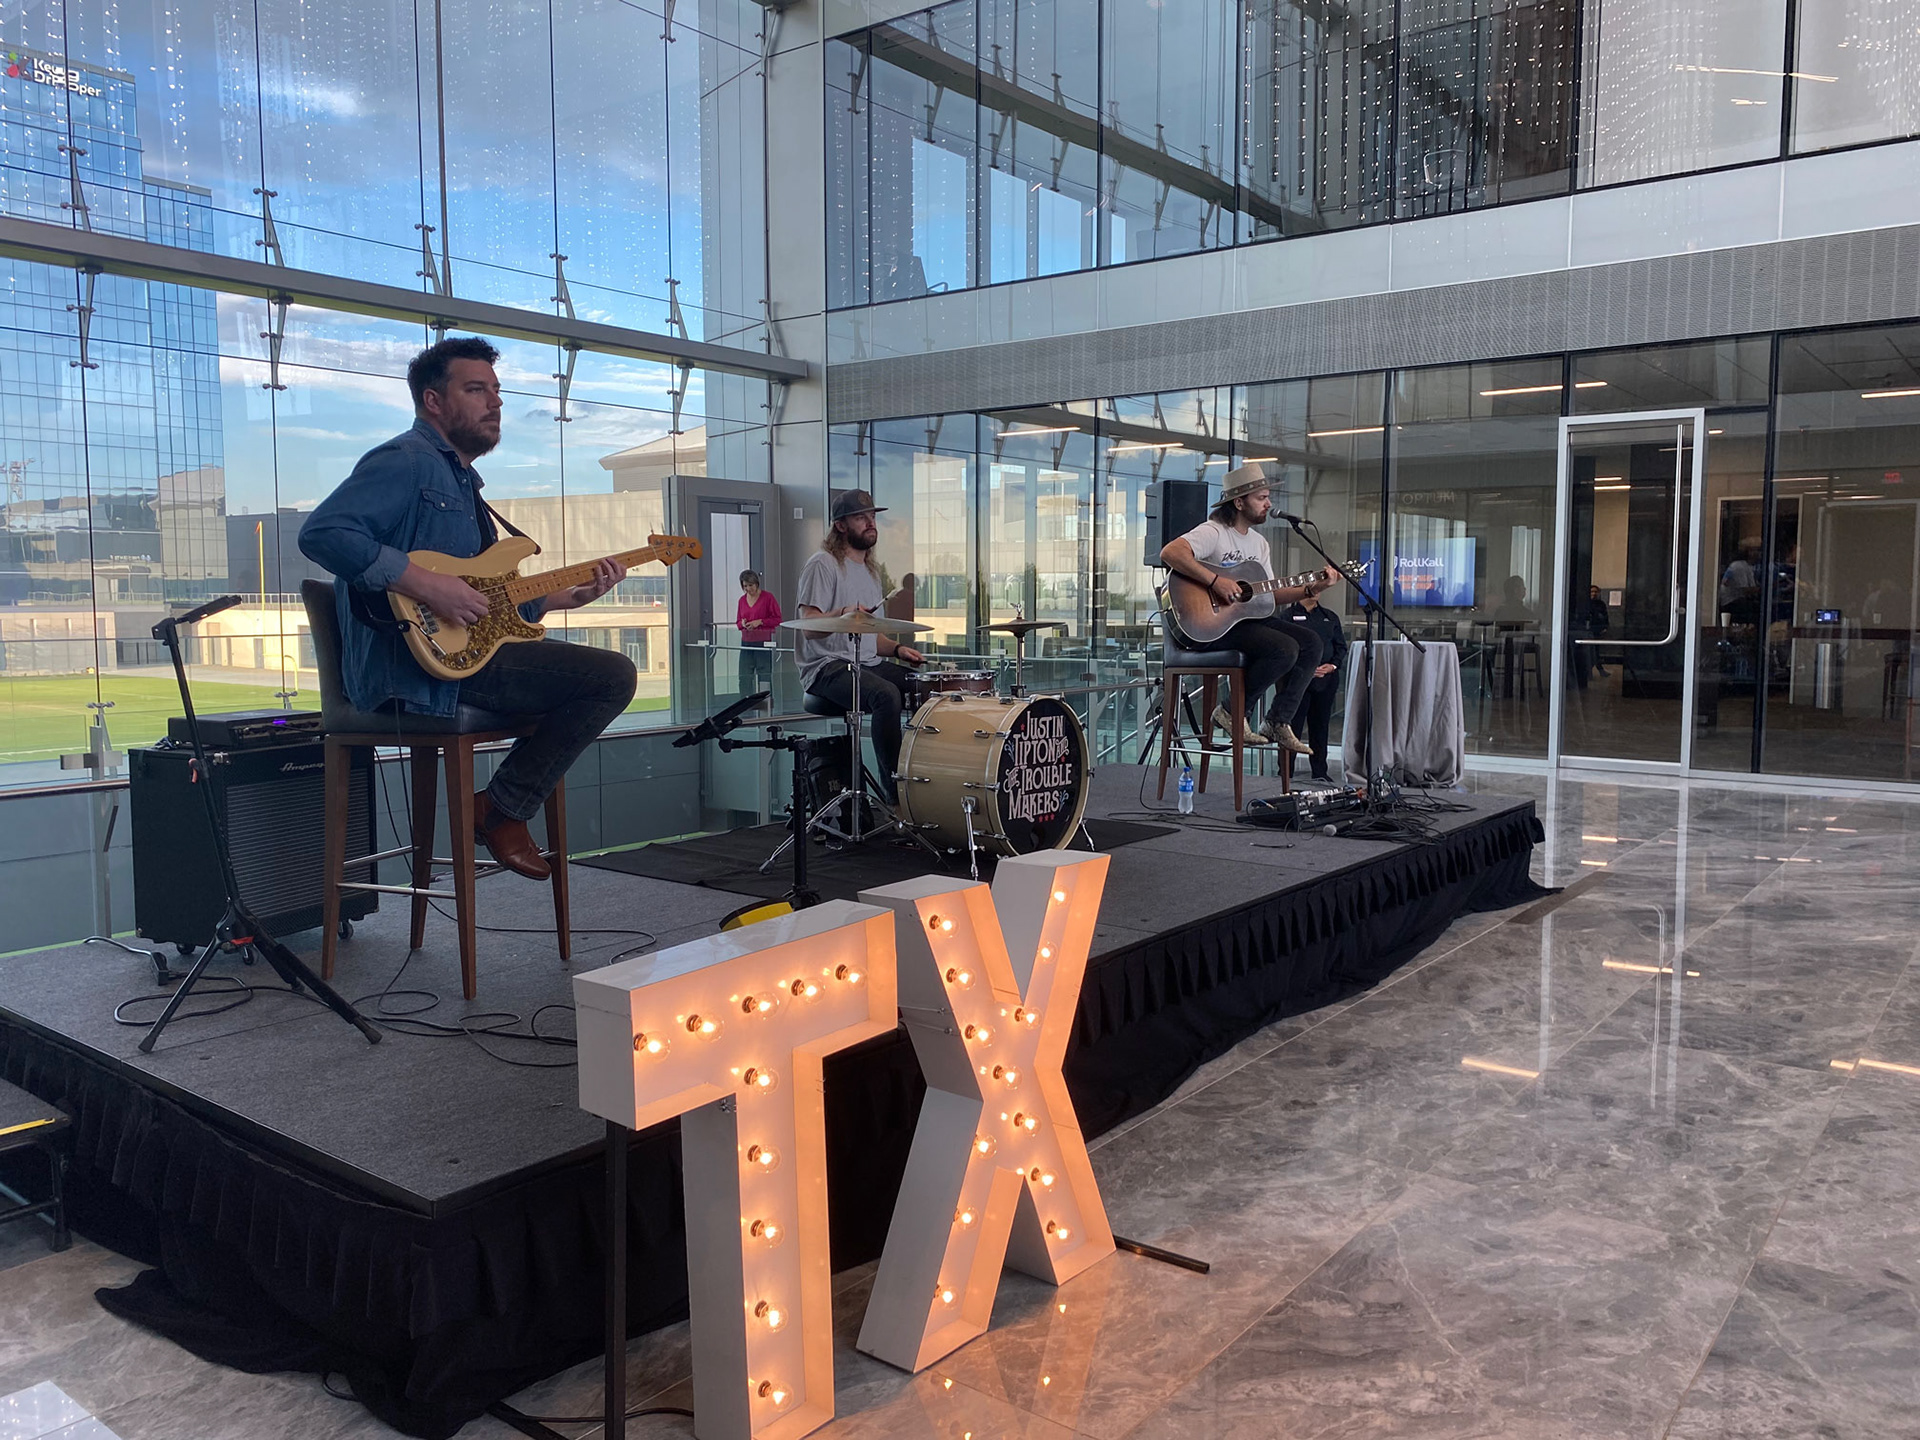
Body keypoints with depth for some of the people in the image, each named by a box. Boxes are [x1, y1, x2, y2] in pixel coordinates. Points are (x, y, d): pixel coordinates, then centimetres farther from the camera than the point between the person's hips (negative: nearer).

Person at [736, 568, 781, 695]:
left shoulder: (767, 598, -5)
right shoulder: (742, 600, 11)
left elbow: (778, 618, -5)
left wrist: (760, 622, -15)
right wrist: (742, 623, -5)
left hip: (763, 642, -5)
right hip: (746, 642, 5)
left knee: (764, 677, -1)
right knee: (744, 678, 3)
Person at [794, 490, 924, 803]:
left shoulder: (869, 570, 21)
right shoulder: (822, 564, -5)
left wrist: (897, 649, 6)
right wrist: (843, 614, -33)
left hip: (867, 664, 9)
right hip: (828, 668, -8)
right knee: (886, 694, -34)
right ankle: (894, 791, -29)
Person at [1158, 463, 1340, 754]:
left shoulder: (1259, 542, 18)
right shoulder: (1213, 532, -11)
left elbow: (1271, 594, 17)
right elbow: (1169, 553, -29)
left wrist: (1311, 589, 3)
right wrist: (1215, 581, -31)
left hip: (1250, 617, 9)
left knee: (1311, 642, -3)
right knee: (1285, 649, -25)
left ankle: (1277, 722, 0)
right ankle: (1230, 712, -10)